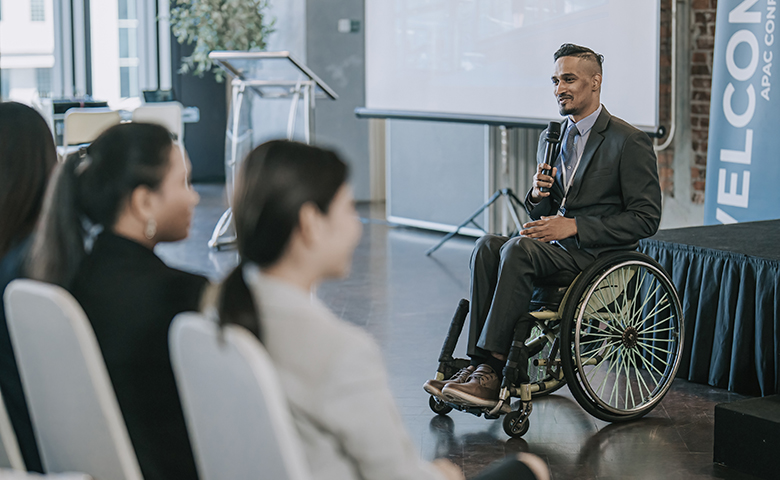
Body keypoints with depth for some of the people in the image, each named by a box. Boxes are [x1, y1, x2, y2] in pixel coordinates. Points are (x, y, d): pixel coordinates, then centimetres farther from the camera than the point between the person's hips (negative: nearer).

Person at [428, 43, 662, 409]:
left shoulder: (629, 142, -5)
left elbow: (646, 218, -10)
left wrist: (574, 226, -17)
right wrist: (538, 195, -5)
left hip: (600, 253, -7)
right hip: (557, 244, 7)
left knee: (518, 249, -32)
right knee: (488, 247, -22)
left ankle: (494, 368, -31)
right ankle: (482, 362, -27)